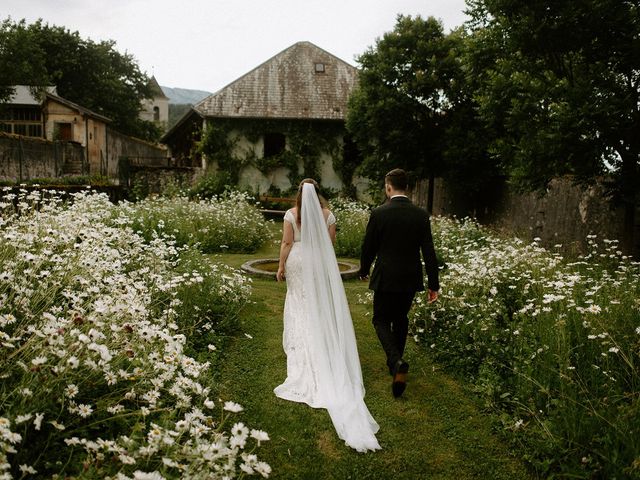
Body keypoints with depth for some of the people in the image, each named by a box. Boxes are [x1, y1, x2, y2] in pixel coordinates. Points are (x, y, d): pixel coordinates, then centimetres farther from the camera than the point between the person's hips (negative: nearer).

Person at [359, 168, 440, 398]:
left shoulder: (379, 213, -12)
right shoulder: (421, 215, -4)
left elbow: (368, 247, -4)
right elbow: (429, 251, -4)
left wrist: (364, 270, 15)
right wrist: (434, 285, 0)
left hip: (386, 278, -3)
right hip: (411, 278, 4)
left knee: (381, 320, 9)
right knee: (401, 318, 21)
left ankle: (397, 362, -14)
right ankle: (396, 362, 33)